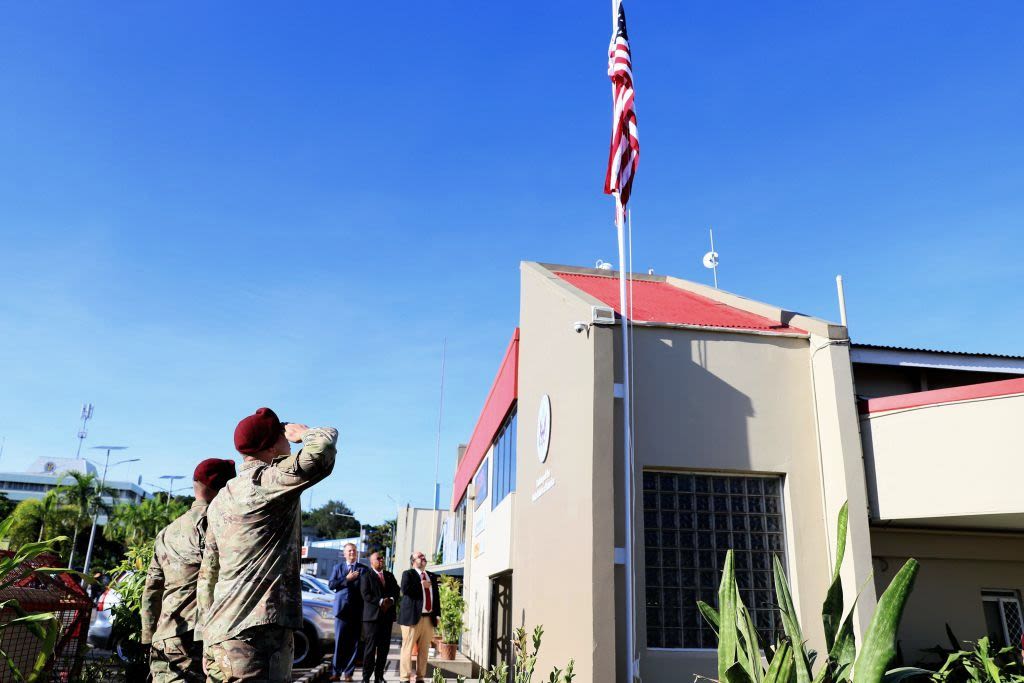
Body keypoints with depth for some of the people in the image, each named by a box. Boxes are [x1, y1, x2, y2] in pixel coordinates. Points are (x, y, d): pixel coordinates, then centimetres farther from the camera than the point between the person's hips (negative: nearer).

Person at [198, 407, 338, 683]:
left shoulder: (221, 500, 18)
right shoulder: (266, 479, -10)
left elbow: (207, 575, 20)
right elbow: (321, 452, -26)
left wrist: (208, 630, 24)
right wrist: (306, 432, -4)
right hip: (256, 636, -9)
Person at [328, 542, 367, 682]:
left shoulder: (364, 569, 9)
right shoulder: (337, 567, 14)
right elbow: (331, 584, 2)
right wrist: (347, 579, -7)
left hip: (358, 610, 0)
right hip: (342, 608, 0)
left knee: (355, 643, 1)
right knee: (339, 642, 0)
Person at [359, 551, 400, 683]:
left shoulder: (390, 576, 18)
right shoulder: (366, 576, 0)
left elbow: (396, 591, 12)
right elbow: (365, 595, -10)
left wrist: (391, 600, -8)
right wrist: (380, 602, -18)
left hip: (387, 616, 5)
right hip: (372, 616, -5)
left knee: (384, 648, 6)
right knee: (370, 647, -5)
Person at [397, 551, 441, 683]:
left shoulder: (432, 576, 19)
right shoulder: (408, 574, 1)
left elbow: (437, 596, 15)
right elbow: (405, 589, -17)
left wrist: (437, 614, 5)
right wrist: (421, 585, -11)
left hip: (429, 618, 5)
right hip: (413, 617, -5)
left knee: (424, 650, 7)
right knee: (408, 648, -3)